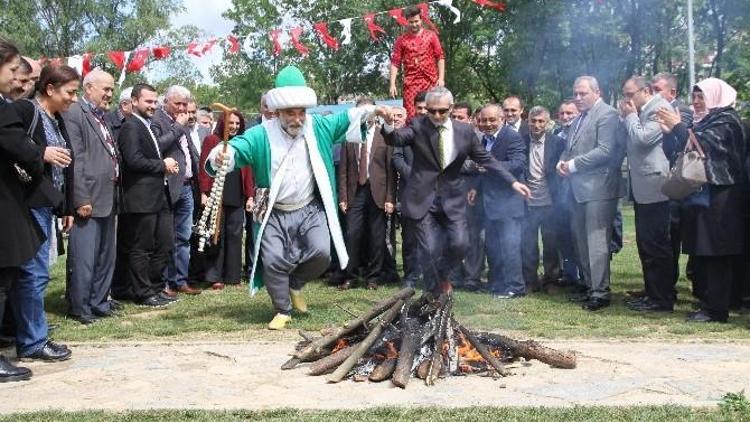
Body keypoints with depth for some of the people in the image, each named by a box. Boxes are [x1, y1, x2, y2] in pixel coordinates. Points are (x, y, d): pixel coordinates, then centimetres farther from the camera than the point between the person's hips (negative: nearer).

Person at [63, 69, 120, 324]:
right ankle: (79, 308, 8)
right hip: (88, 200, -9)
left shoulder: (102, 117, 17)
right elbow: (74, 159, -16)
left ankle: (99, 302, 25)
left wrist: (115, 193, 13)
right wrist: (81, 199, -19)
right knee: (83, 258, -3)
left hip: (108, 199, 9)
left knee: (106, 256, 14)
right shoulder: (74, 114, -9)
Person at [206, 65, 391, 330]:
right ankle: (283, 311, 16)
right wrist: (222, 156, -42)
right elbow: (238, 147, -20)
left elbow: (346, 118, 12)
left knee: (321, 253, -15)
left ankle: (294, 283, 16)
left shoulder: (318, 127, 1)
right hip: (274, 214, -1)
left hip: (310, 210, 2)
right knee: (273, 261, -6)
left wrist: (372, 110, 0)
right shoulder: (261, 135, -9)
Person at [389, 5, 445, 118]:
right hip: (410, 83, 0)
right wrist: (392, 84, -5)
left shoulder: (431, 36, 6)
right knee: (410, 115, -4)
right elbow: (395, 63, 3)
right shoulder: (401, 40, 5)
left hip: (431, 81, 0)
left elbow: (440, 57, 5)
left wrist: (441, 78, -5)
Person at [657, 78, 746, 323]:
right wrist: (672, 132, 7)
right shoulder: (707, 121, 20)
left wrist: (677, 126, -13)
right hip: (702, 196, 9)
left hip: (717, 199, -9)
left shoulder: (726, 120, -6)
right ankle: (708, 303, 15)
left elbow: (703, 145, -20)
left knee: (714, 253, -7)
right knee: (701, 254, 9)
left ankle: (716, 310, -3)